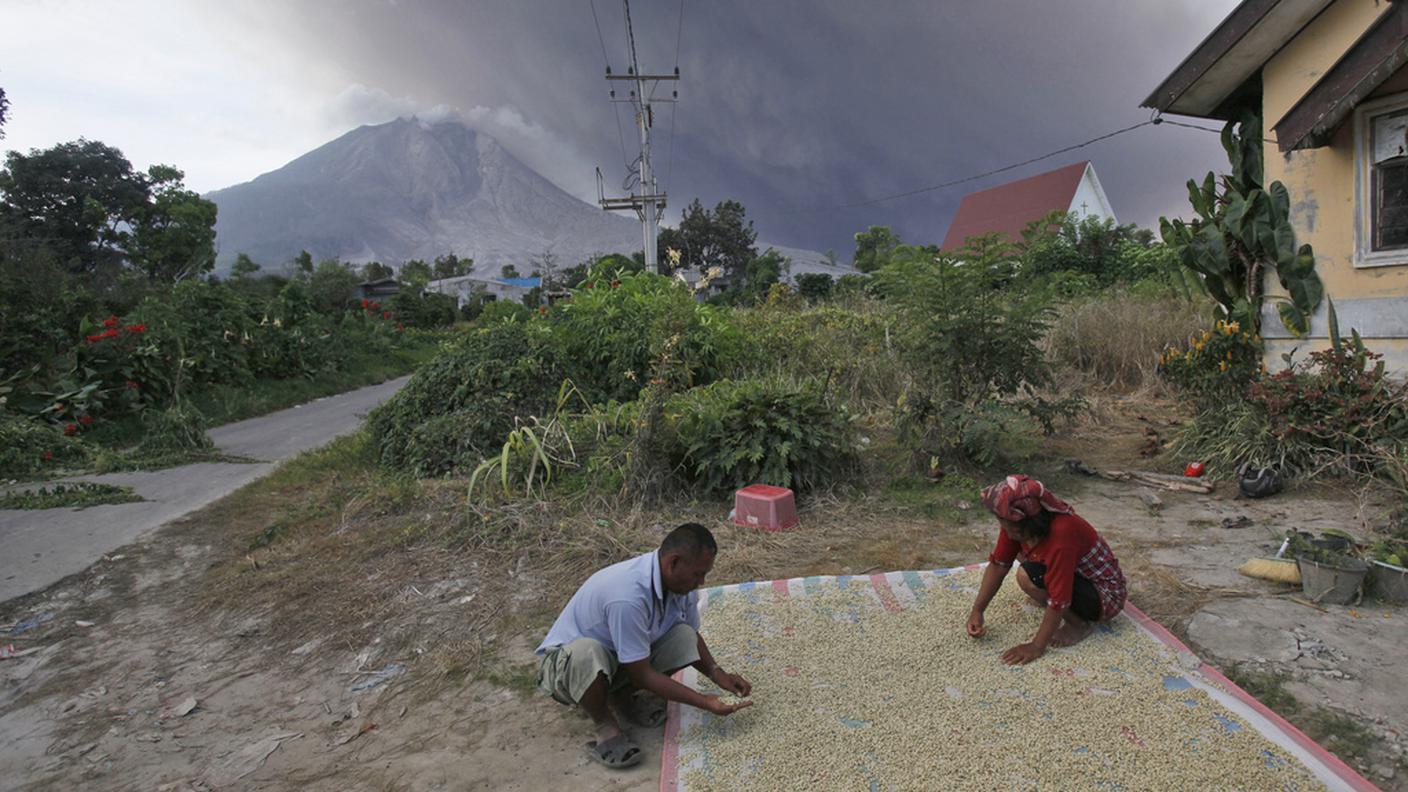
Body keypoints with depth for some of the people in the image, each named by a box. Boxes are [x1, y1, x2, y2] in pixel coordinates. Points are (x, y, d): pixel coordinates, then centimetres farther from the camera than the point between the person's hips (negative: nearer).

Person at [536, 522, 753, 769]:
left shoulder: (679, 582, -12)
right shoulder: (628, 596, -37)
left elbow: (692, 636, 8)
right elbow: (642, 675, -27)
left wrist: (716, 673, -9)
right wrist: (704, 702, -23)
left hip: (619, 662, 7)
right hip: (565, 660, -7)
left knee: (683, 638, -16)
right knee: (586, 654, -41)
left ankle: (623, 694, 7)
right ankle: (605, 726, -11)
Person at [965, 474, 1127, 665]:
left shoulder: (1061, 533, -37)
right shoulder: (1016, 522, -15)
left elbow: (1058, 601, -34)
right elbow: (998, 564, -6)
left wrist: (1036, 647, -27)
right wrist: (977, 610, -11)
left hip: (1106, 595, -8)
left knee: (1028, 577, -28)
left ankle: (1080, 623, -5)